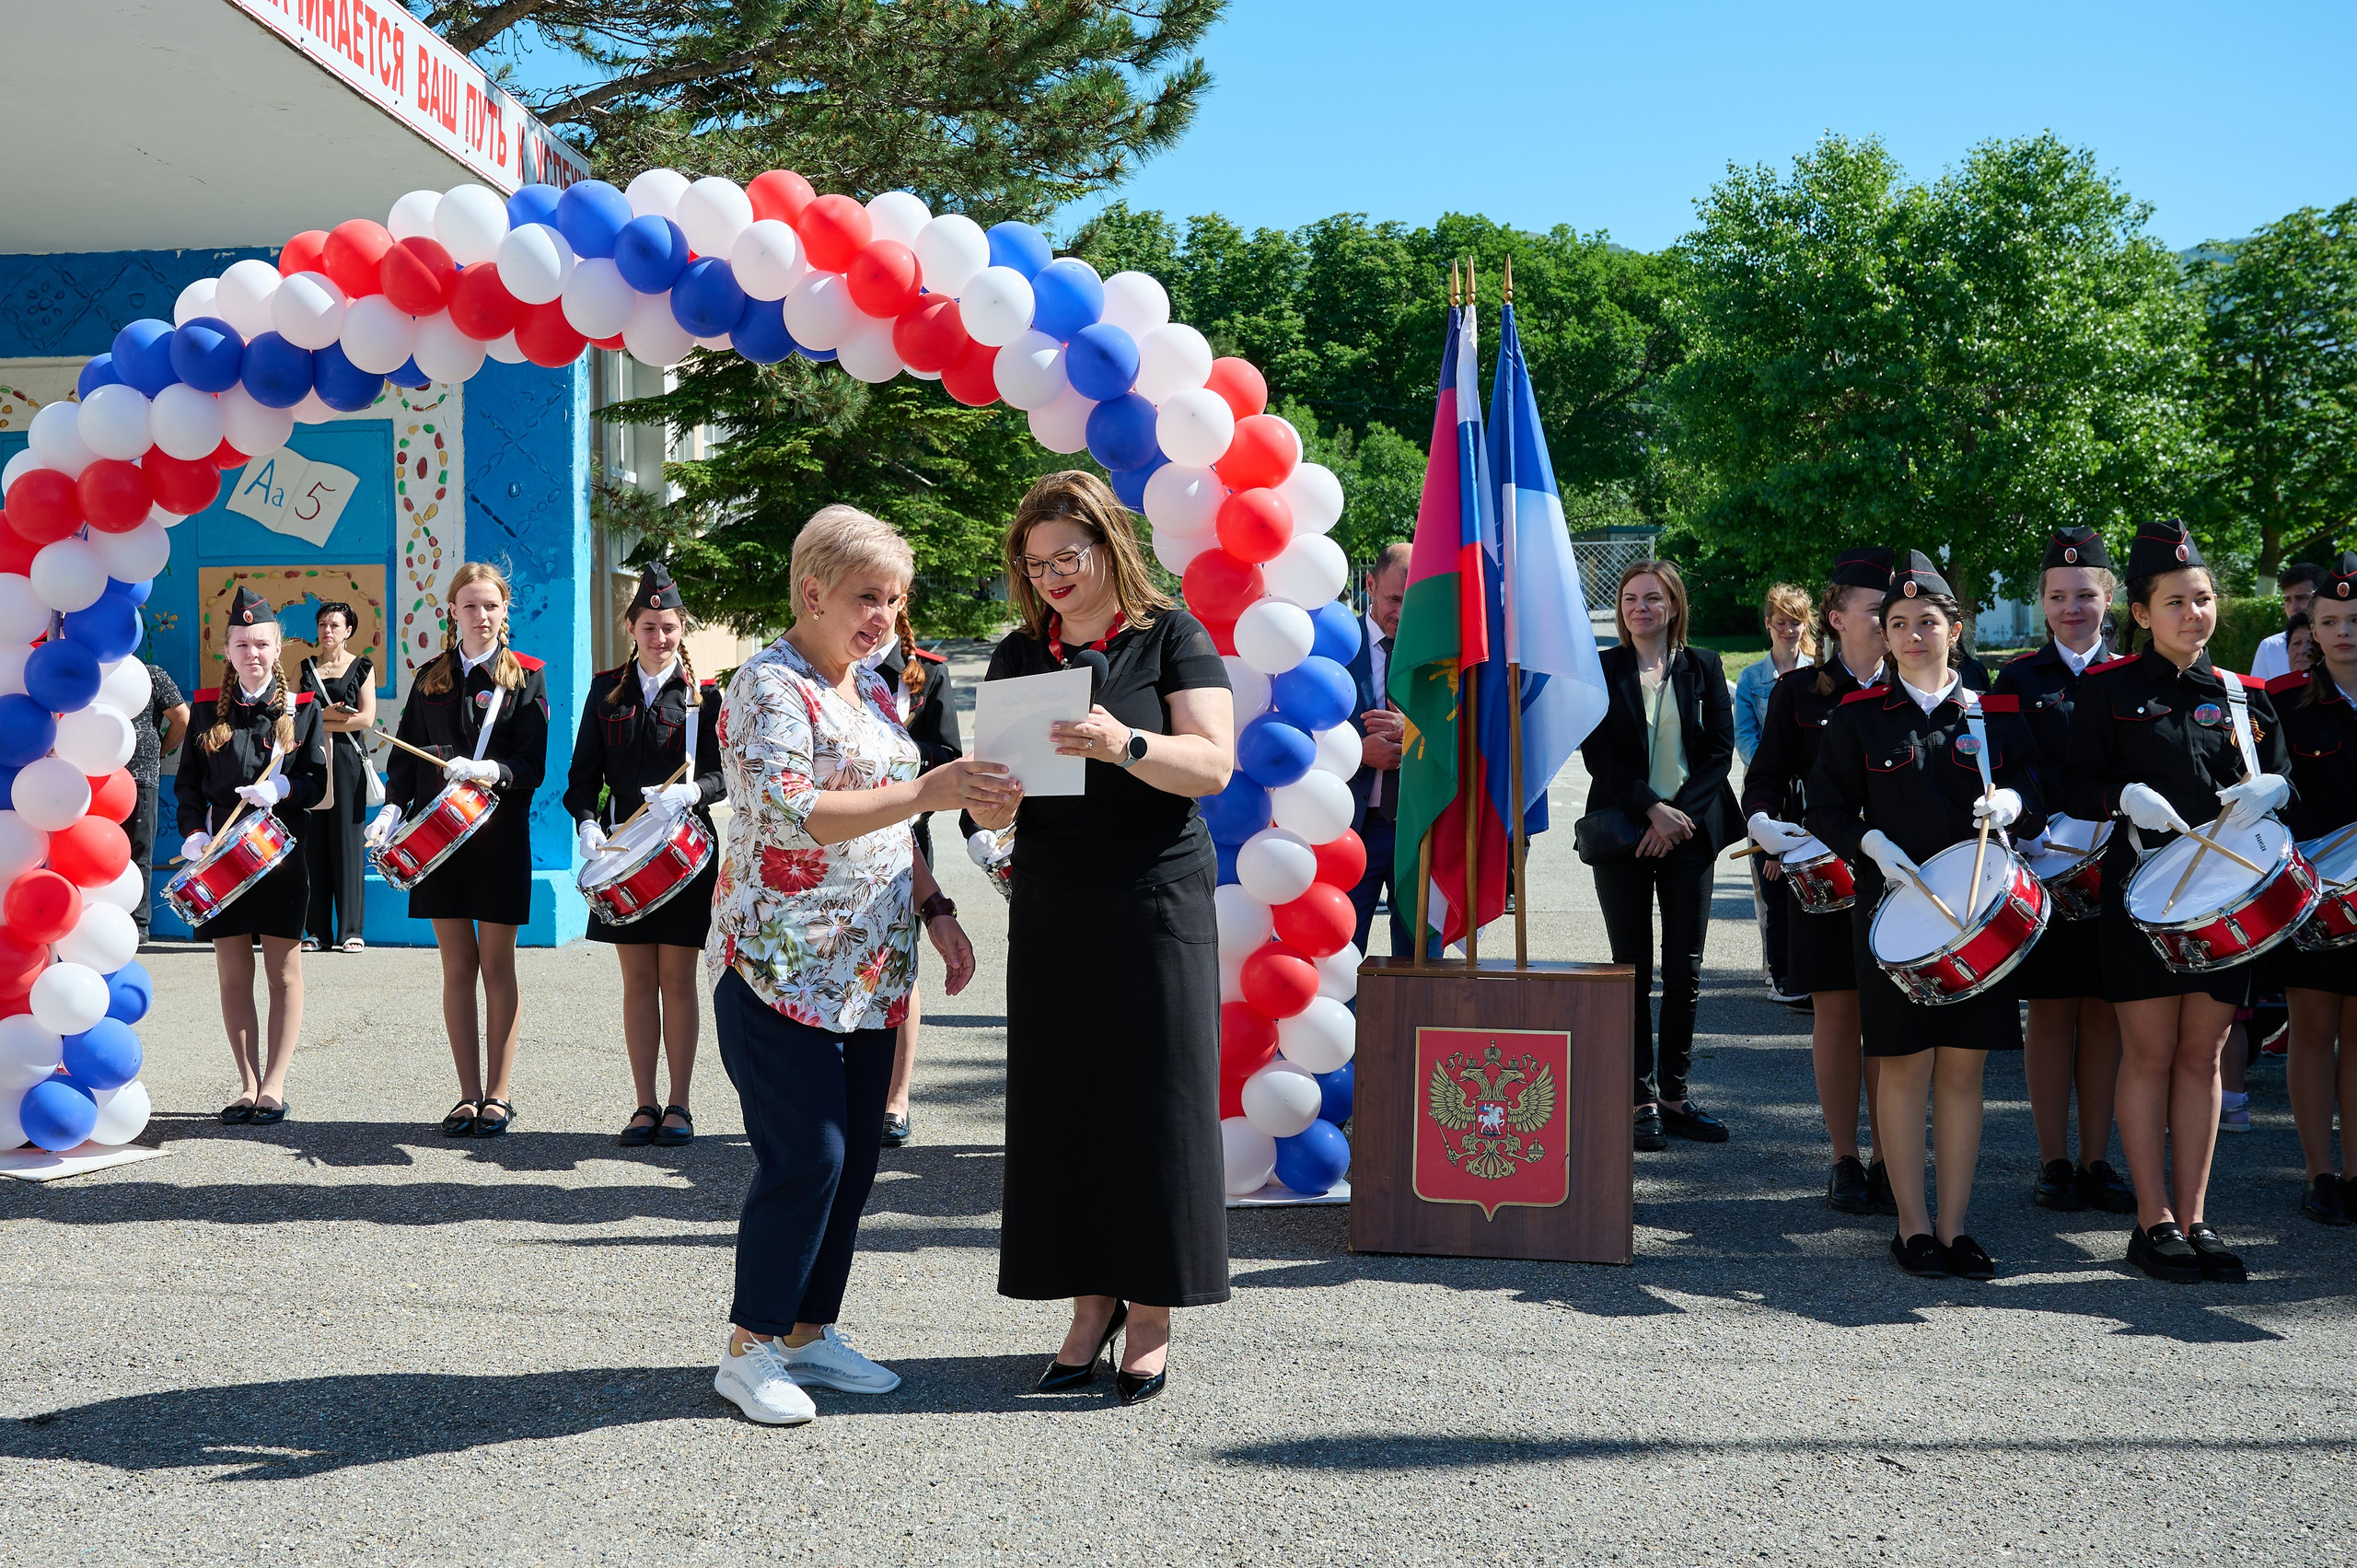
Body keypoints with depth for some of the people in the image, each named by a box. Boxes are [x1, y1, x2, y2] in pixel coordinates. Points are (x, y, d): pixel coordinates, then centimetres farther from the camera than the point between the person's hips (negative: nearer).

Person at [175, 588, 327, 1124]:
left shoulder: (302, 709, 4)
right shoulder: (208, 711, 8)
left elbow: (317, 780, 1)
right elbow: (188, 784, 8)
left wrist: (282, 788, -19)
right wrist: (194, 832, -8)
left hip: (282, 854, -2)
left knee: (283, 970, 2)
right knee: (233, 974, 4)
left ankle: (274, 1084, 8)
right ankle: (248, 1084, 12)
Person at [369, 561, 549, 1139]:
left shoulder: (526, 675, 2)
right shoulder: (431, 679, 11)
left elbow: (533, 765, -5)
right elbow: (407, 756, 9)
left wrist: (492, 771, -25)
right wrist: (393, 808, -8)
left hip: (500, 835, -2)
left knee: (496, 966, 0)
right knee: (457, 966, 4)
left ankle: (497, 1095, 7)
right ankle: (468, 1095, 10)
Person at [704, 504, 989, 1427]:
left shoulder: (872, 686, 15)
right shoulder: (769, 685, -11)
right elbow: (789, 815, -24)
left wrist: (936, 910, 12)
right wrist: (928, 790, -28)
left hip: (868, 972, 8)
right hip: (781, 969, -8)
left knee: (855, 1157, 10)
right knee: (806, 1157, -8)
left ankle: (810, 1331, 22)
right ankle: (750, 1347, 6)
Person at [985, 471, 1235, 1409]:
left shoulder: (1172, 637, 0)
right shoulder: (1019, 655, 12)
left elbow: (1213, 765, -11)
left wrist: (1126, 746, -28)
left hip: (1155, 903, -4)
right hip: (1051, 909, 4)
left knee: (1151, 1101, -2)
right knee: (1061, 1101, 3)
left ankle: (1151, 1315, 7)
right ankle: (1092, 1299, 14)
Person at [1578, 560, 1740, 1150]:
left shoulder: (1704, 667, 8)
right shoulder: (1600, 670, 3)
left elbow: (1720, 749, 2)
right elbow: (1598, 755, -4)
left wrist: (1681, 816, -10)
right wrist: (1653, 809, -15)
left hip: (1691, 831, 2)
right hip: (1623, 832, -1)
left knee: (1685, 969, 3)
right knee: (1633, 969, 1)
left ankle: (1674, 1093, 13)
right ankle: (1642, 1099, 6)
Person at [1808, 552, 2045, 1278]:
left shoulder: (1997, 715, 8)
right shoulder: (1859, 716, 4)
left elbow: (2038, 800, 10)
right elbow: (1826, 807, 4)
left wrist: (2012, 803, -12)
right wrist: (1873, 843, -13)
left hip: (1979, 911, 2)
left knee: (1964, 1067, 4)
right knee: (1906, 1065, 0)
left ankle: (1954, 1226, 12)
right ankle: (1912, 1226, 9)